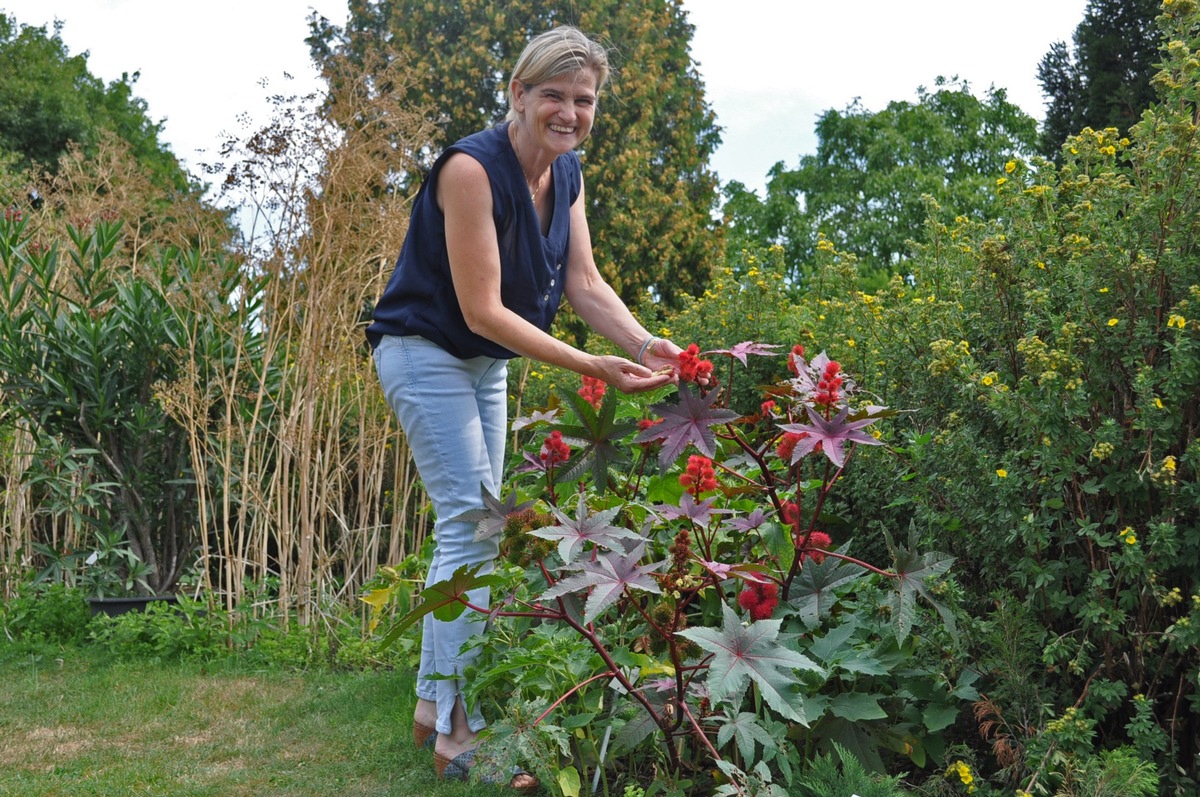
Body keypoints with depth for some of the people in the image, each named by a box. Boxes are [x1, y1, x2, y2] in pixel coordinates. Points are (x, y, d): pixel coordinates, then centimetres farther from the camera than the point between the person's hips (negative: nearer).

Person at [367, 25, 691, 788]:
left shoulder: (567, 173, -2)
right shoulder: (472, 168, -26)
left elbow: (584, 282, -4)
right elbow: (482, 309, -28)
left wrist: (642, 340, -23)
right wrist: (589, 366, -32)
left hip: (485, 364, 9)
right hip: (427, 354, -8)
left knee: (470, 526, 11)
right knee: (473, 523, -13)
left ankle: (436, 708, 24)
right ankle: (463, 735, -6)